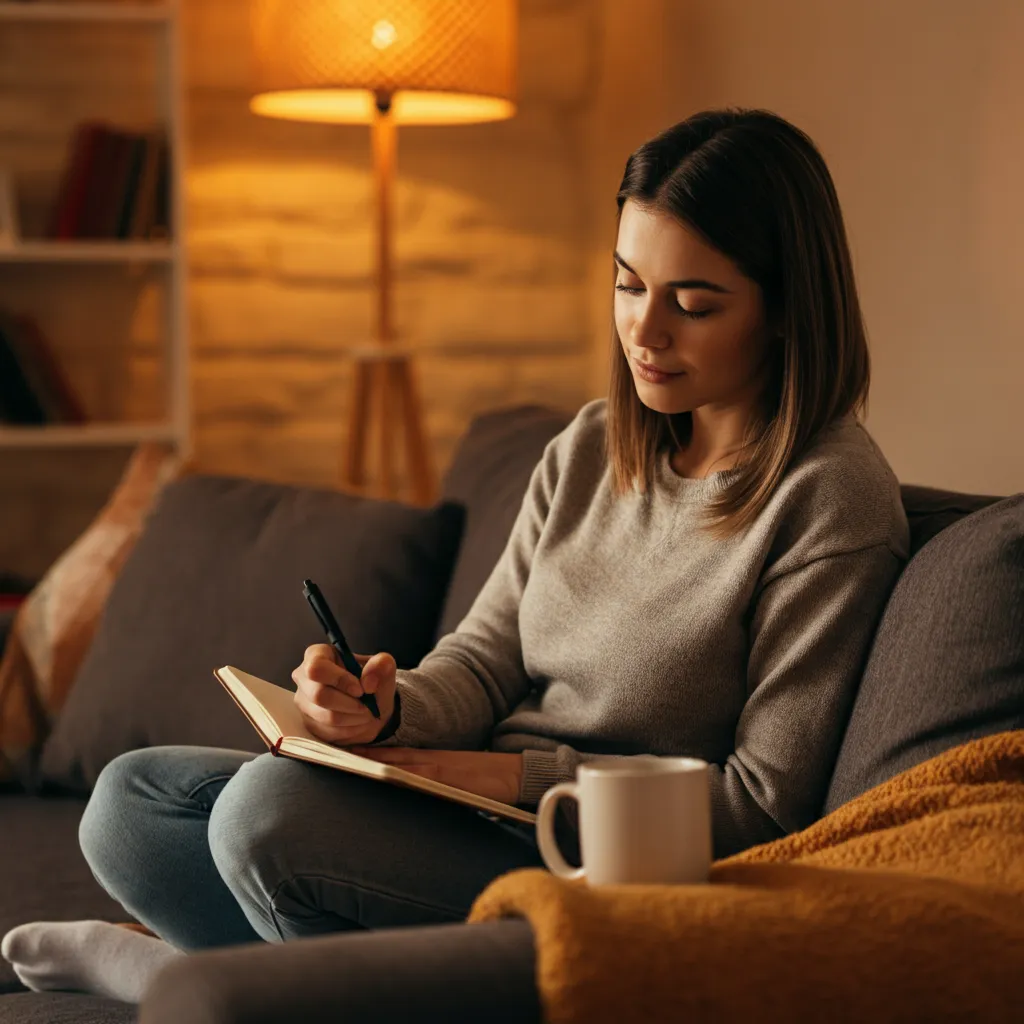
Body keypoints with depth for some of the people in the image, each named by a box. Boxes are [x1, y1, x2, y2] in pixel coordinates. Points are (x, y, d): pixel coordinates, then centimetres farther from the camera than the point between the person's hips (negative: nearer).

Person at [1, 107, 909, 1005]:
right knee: (130, 799, 0)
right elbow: (482, 662, 9)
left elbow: (762, 804, -14)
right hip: (481, 819, 8)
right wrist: (388, 711, -15)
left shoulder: (834, 501, -14)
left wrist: (522, 775, -19)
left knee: (270, 807, -27)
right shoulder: (590, 448, 9)